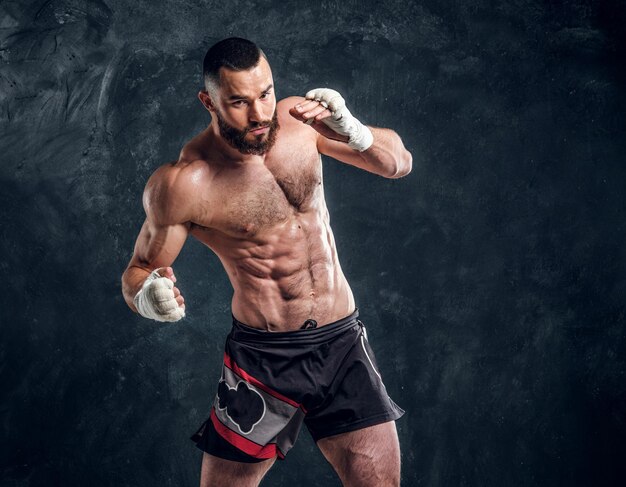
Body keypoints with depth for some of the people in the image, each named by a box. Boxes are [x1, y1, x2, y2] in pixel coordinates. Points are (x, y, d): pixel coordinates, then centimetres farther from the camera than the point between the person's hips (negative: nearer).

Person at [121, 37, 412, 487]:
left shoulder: (296, 121, -5)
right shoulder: (184, 183, -16)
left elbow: (400, 163, 2)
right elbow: (137, 272, -5)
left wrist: (351, 132, -19)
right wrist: (148, 295, -29)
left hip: (344, 342, 3)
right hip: (264, 357, -3)